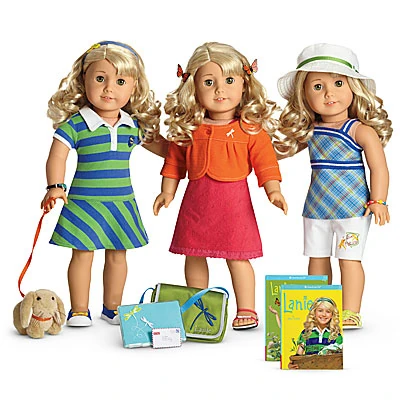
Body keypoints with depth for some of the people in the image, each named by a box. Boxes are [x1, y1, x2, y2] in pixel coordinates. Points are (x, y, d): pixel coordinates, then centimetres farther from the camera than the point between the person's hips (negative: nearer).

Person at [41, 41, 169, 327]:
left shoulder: (135, 126, 3)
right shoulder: (75, 125, -11)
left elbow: (161, 146, 19)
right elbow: (57, 157, -14)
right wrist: (56, 187, -27)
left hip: (122, 204, 4)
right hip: (84, 204, -4)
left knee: (118, 255, 12)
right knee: (82, 254, 1)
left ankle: (112, 307, 28)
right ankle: (79, 310, 15)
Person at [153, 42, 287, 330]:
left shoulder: (251, 130, -4)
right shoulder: (188, 130, 4)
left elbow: (266, 163, -5)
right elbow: (174, 161, 13)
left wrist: (274, 191, -16)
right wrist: (168, 191, 9)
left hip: (234, 201, -3)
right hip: (195, 201, 4)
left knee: (237, 257, -1)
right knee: (194, 256, 11)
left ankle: (246, 310, 13)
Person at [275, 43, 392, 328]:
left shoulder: (361, 131, -11)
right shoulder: (309, 131, 4)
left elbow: (379, 167, -10)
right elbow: (285, 149, 21)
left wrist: (378, 201, -14)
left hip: (352, 206, -5)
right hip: (316, 207, 6)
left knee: (349, 259, -2)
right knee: (317, 258, 11)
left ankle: (351, 313, 7)